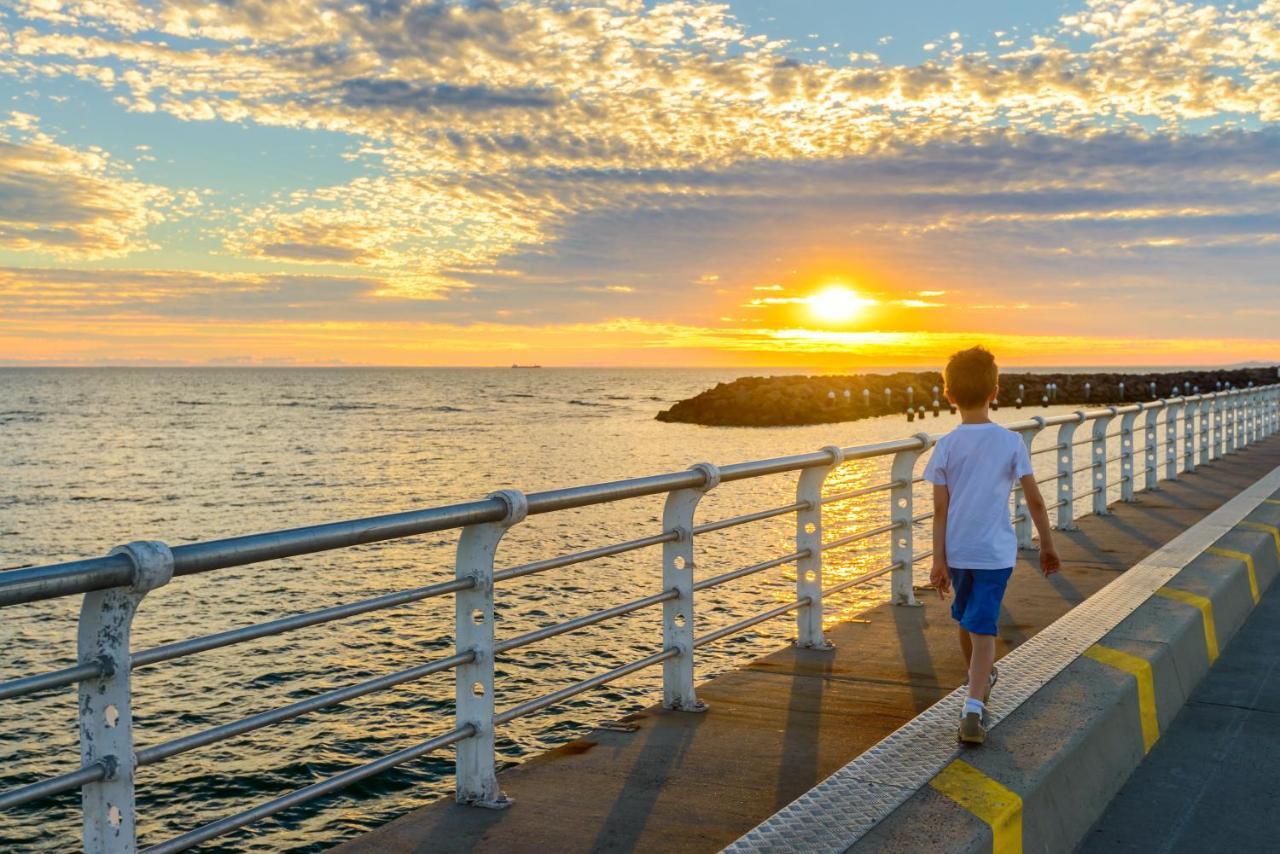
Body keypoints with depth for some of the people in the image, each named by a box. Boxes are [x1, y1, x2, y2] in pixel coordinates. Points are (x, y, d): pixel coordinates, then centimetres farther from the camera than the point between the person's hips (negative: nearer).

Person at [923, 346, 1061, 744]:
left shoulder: (946, 446, -5)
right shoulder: (1011, 442, -5)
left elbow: (940, 510, -5)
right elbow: (1035, 500, -3)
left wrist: (938, 561, -3)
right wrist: (1047, 545, 9)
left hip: (957, 551, 2)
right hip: (995, 551, -2)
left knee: (966, 619, 22)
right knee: (982, 628, -2)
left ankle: (981, 679, 46)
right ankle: (973, 707, -17)